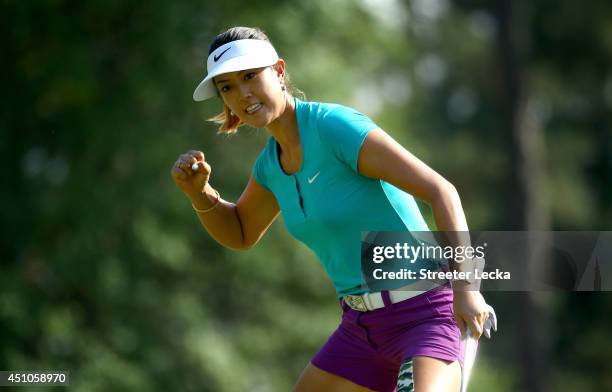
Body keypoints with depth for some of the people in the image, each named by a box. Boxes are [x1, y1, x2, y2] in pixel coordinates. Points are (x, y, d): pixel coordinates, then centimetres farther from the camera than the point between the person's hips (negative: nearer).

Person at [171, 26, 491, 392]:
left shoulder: (336, 126, -18)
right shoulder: (271, 162, 7)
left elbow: (441, 190, -22)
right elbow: (240, 234, 26)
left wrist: (464, 285, -30)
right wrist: (199, 191, 5)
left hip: (425, 313, -8)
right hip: (362, 326, 8)